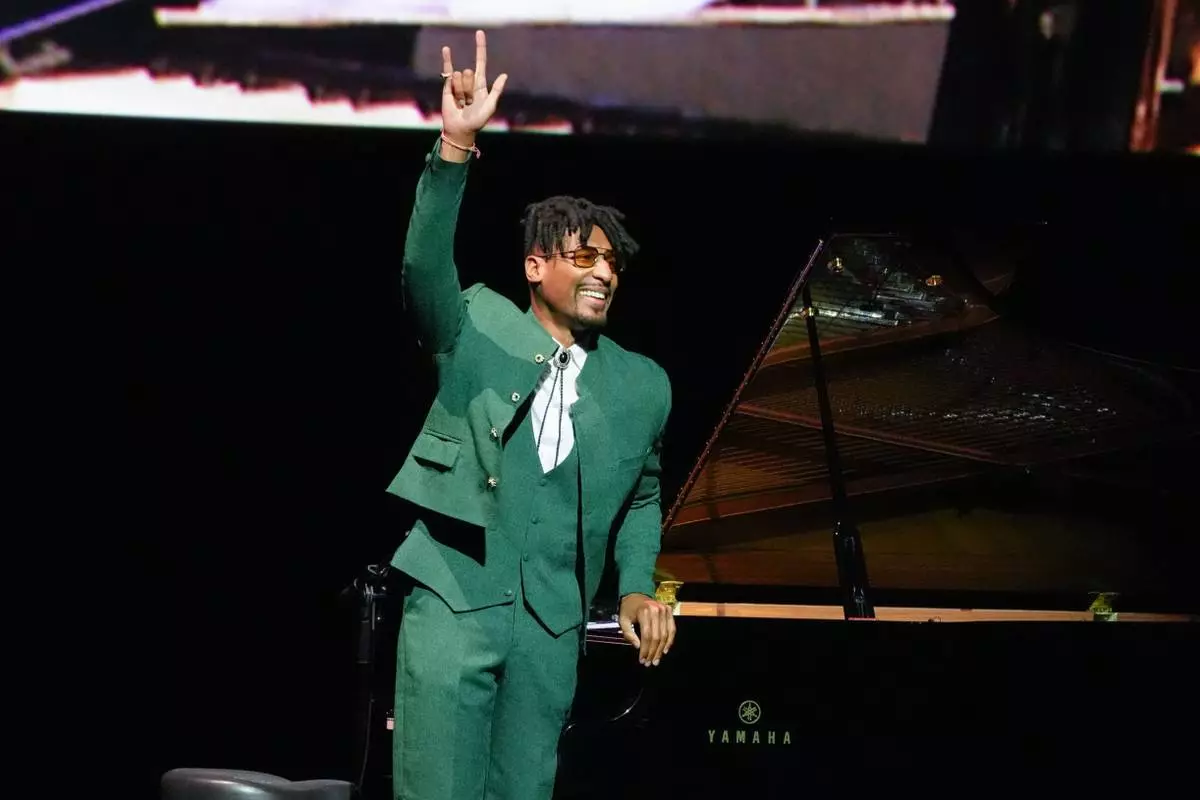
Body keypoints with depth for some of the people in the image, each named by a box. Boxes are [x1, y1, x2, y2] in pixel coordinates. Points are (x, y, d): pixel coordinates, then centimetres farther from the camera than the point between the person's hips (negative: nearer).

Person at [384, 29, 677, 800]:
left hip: (551, 623, 3)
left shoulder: (642, 386, 13)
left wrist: (638, 588, 9)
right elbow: (425, 269, -15)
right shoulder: (479, 326, 5)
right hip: (454, 598, -3)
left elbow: (642, 497, 26)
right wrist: (456, 146, -26)